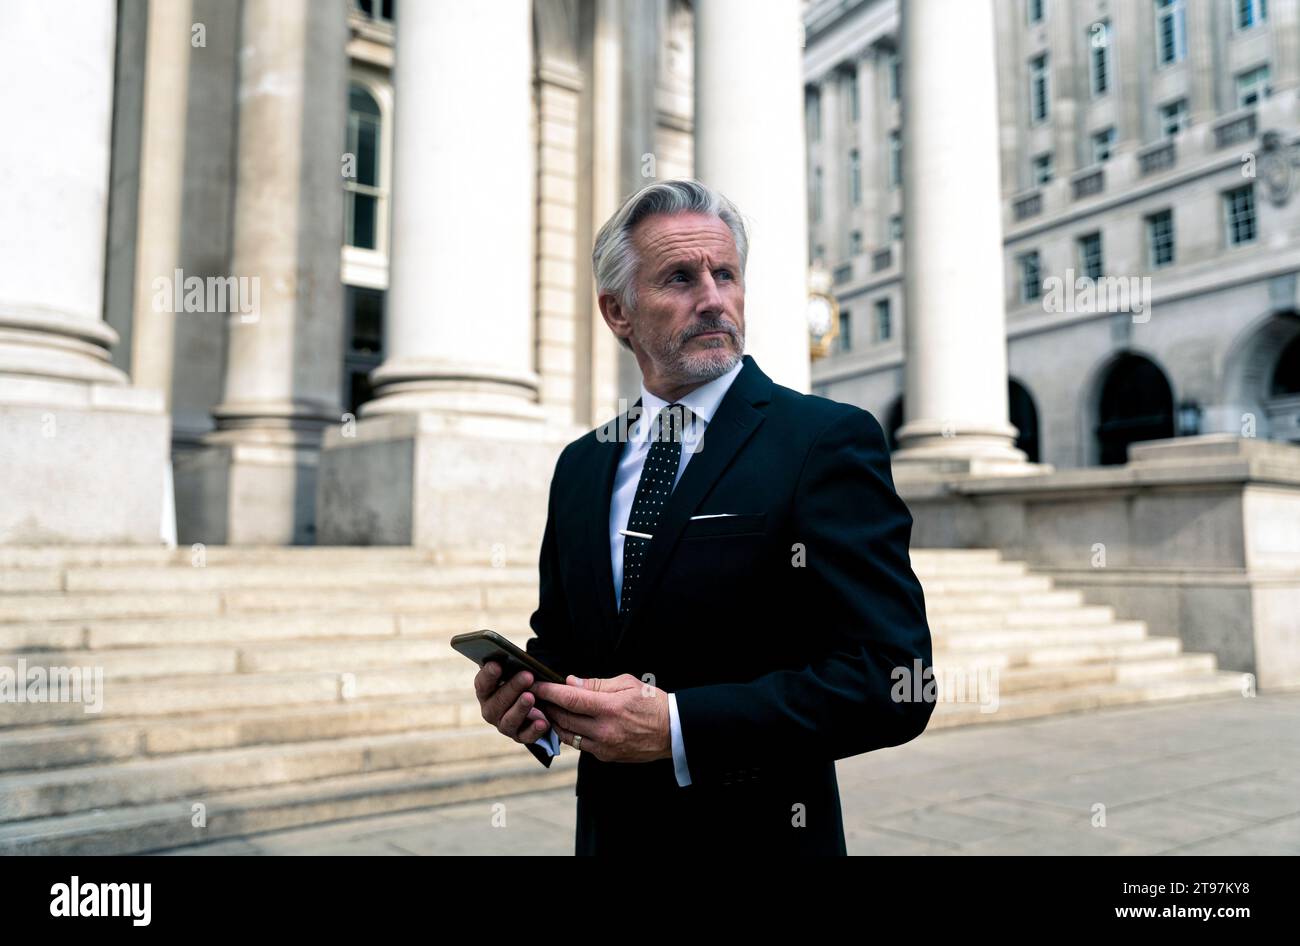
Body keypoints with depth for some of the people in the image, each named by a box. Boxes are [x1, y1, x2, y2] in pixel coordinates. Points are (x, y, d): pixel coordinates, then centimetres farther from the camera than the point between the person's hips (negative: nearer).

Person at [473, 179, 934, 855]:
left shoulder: (830, 441, -15)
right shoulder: (580, 466, 4)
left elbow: (892, 681, -21)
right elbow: (560, 640, 11)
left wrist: (678, 725, -26)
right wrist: (523, 701, -10)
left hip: (755, 832, -5)